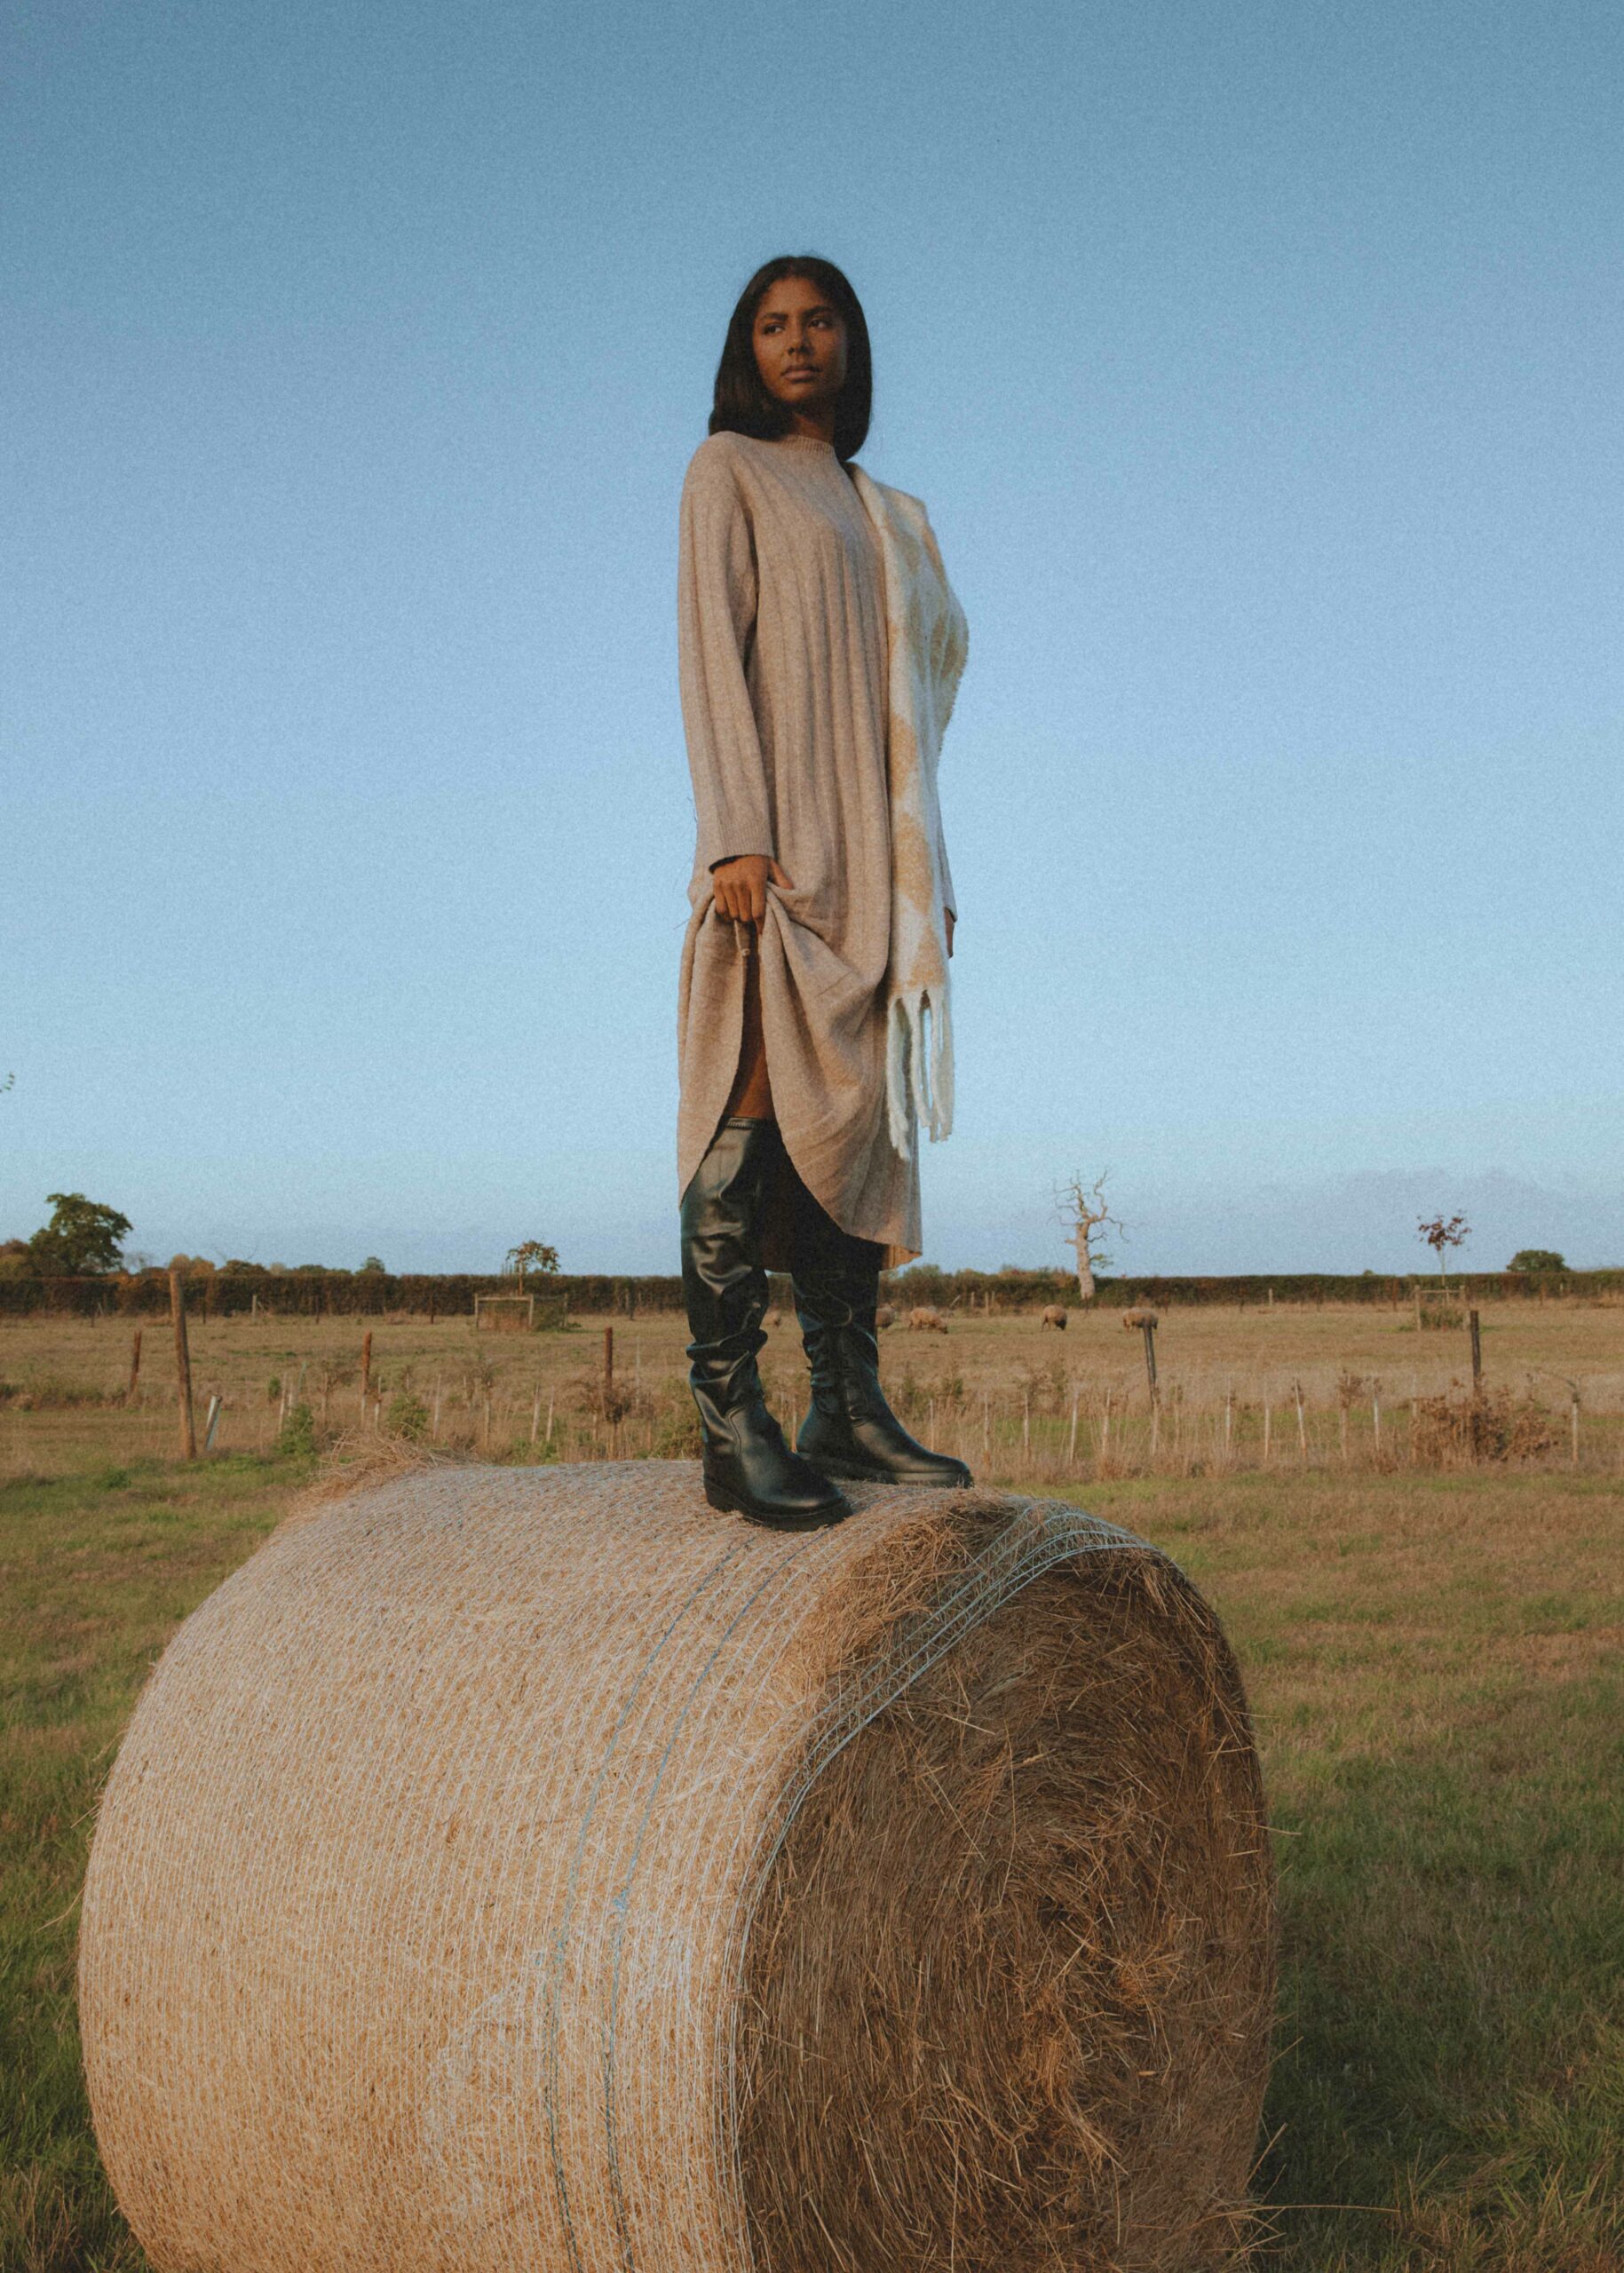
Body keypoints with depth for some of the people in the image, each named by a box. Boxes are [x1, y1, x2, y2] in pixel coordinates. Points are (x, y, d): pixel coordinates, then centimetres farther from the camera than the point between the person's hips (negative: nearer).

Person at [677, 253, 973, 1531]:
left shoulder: (889, 513, 23)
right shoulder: (728, 471, 6)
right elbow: (712, 647, -5)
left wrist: (930, 874, 14)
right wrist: (737, 835, -17)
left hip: (878, 852, 7)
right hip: (780, 836, -7)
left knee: (860, 1122, 4)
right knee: (757, 1112, -13)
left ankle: (850, 1409, 8)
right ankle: (732, 1423, -15)